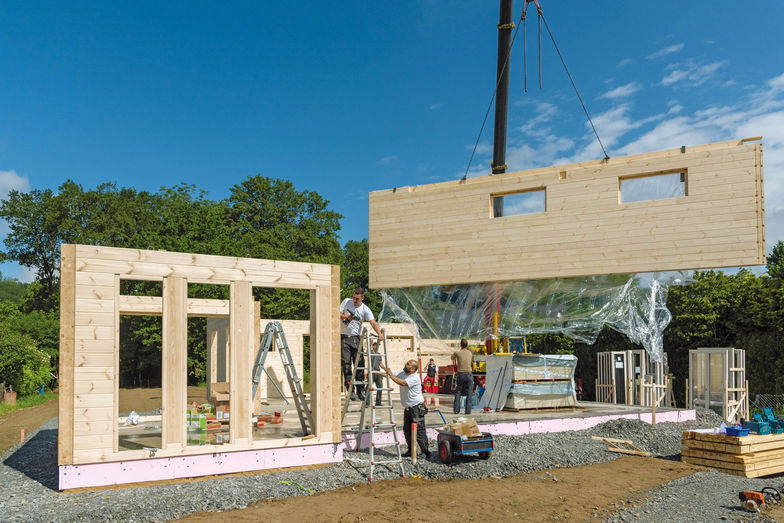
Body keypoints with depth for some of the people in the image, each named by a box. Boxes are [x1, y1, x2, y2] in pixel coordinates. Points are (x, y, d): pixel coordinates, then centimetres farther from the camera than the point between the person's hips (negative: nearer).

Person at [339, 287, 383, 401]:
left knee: (360, 363, -2)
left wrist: (379, 333, -34)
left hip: (356, 338, 1)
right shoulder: (346, 302, 0)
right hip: (344, 337, 0)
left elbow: (373, 322, -16)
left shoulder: (365, 310, -3)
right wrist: (346, 316, -16)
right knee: (346, 364, -4)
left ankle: (360, 391, 5)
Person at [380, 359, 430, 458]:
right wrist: (384, 367, 1)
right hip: (407, 408, 9)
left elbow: (403, 383, -34)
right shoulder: (402, 373, 4)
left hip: (417, 407, -9)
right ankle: (411, 450, 22)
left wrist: (390, 375, -29)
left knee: (419, 430, -7)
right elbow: (393, 376, 14)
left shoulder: (415, 378, -21)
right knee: (407, 430, 12)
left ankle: (425, 451, 0)